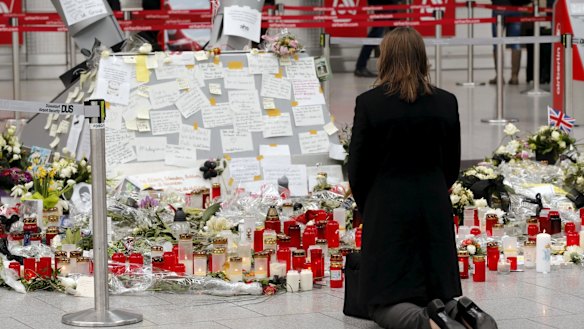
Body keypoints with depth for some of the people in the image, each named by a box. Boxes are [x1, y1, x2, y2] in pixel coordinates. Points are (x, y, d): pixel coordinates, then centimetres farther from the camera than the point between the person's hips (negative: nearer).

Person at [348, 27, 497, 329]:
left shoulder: (369, 103, -10)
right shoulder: (446, 102, 0)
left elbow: (357, 168, -4)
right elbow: (452, 165, 7)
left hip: (387, 208, -3)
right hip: (435, 209, 3)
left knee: (383, 303, 3)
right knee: (441, 289, 15)